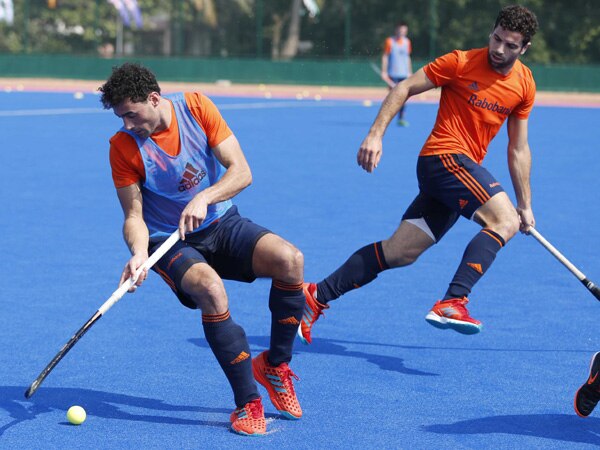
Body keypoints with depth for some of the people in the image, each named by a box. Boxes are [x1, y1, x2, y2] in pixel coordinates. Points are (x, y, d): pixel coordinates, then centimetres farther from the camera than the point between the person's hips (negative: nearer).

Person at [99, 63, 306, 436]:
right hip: (169, 241, -2)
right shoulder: (123, 146, -10)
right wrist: (139, 253, -30)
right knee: (209, 287, -36)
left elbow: (241, 171, -12)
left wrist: (204, 198, -30)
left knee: (290, 259, -24)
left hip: (221, 224, 2)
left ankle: (275, 364, -3)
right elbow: (134, 215, -9)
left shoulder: (197, 107, -9)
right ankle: (248, 401, -24)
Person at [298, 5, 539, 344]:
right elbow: (405, 88, -2)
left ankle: (316, 297, 12)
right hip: (444, 156, -6)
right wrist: (375, 135, -11)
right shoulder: (461, 63, -7)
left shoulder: (525, 86, 9)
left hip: (464, 168, 6)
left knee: (398, 252, 4)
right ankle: (452, 303, -33)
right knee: (505, 220, -26)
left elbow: (518, 150, 15)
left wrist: (526, 204, 15)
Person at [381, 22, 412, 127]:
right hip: (393, 74, -4)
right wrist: (384, 72, -10)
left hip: (404, 74, 4)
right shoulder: (390, 41, -3)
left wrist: (410, 72, 17)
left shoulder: (407, 42, 11)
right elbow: (385, 56, -4)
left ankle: (401, 119, 3)